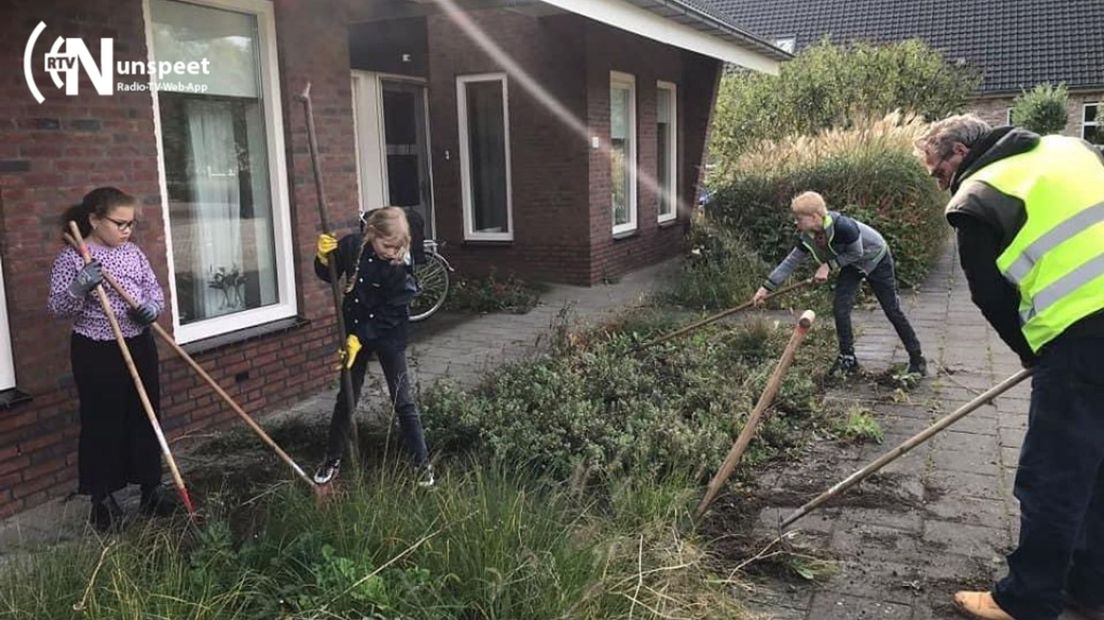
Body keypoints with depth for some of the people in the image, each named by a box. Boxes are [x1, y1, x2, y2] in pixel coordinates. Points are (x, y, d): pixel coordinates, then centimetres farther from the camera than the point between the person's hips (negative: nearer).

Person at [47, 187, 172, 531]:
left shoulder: (133, 253, 6)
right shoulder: (71, 257, -9)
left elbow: (155, 290, 11)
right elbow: (57, 307, -10)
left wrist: (153, 307, -12)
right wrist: (80, 288, -29)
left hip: (140, 346, 5)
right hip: (96, 352, -5)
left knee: (146, 418, 10)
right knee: (102, 423, 3)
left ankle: (151, 490, 23)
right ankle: (102, 499, 17)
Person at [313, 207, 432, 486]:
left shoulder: (401, 265, -21)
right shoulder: (351, 245, -12)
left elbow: (390, 313, -20)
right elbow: (328, 276, 6)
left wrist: (360, 338, -21)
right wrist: (324, 257, -15)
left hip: (389, 337, -3)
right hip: (354, 332, 3)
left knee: (403, 401, 1)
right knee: (346, 397, 14)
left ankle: (423, 463, 13)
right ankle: (333, 459, 30)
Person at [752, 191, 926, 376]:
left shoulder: (842, 226, -39)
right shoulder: (807, 237, -17)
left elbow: (856, 253, -25)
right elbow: (791, 261, -10)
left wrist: (828, 266, -28)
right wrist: (766, 287, -12)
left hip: (876, 259, -6)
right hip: (852, 265, 6)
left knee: (892, 310, 2)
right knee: (840, 308, -7)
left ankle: (917, 359, 17)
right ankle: (847, 358, 8)